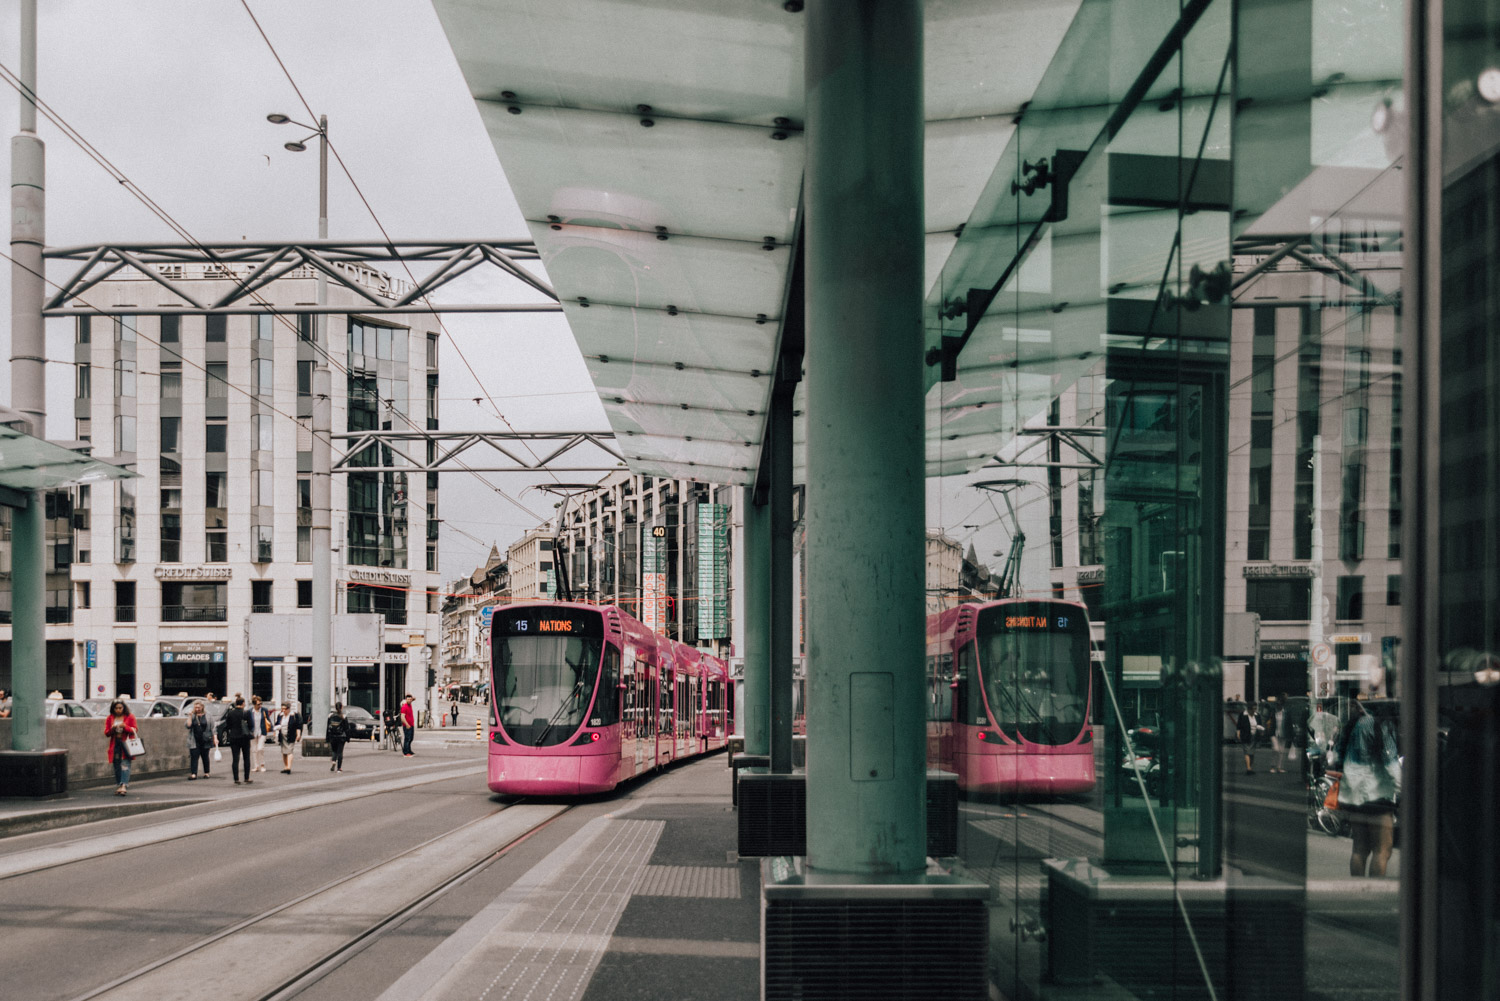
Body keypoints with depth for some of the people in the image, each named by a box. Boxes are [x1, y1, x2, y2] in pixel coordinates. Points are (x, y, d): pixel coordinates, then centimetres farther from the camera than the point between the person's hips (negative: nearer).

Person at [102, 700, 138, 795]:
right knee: (117, 766, 5)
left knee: (125, 765, -15)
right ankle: (118, 786, 12)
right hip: (115, 744, 3)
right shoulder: (109, 718, 10)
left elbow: (134, 731, 1)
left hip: (126, 744, -3)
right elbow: (106, 733, 9)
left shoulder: (130, 717, 3)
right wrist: (112, 729, -12)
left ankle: (124, 785, -24)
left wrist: (125, 726, -17)